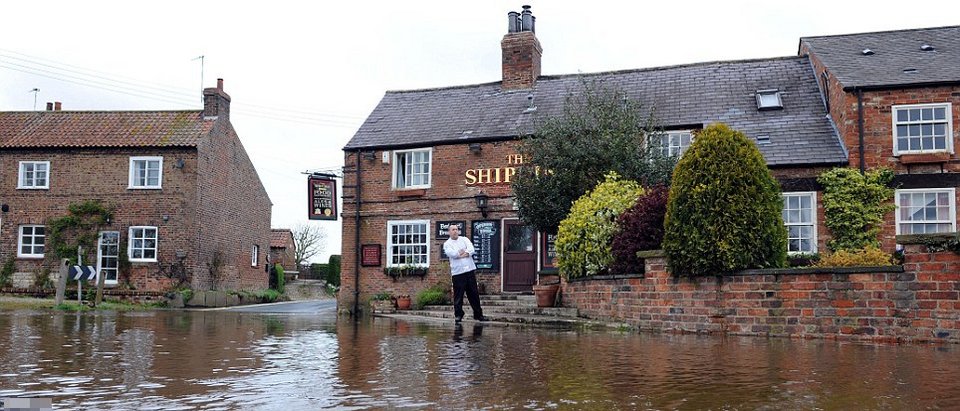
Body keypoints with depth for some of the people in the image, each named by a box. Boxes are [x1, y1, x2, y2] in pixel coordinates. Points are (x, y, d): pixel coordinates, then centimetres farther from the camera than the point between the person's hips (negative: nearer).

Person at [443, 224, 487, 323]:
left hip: (470, 270, 3)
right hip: (457, 272, -3)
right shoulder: (447, 244, 5)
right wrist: (465, 252, -4)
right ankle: (458, 315, 8)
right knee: (458, 295, -2)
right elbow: (451, 253, -14)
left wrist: (459, 253, -13)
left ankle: (478, 314, 16)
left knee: (474, 293, 8)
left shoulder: (464, 239, 13)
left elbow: (471, 249, -5)